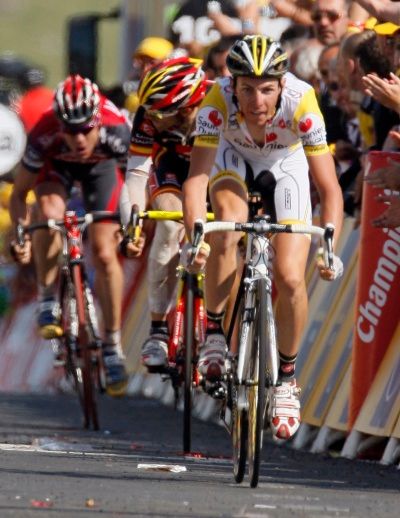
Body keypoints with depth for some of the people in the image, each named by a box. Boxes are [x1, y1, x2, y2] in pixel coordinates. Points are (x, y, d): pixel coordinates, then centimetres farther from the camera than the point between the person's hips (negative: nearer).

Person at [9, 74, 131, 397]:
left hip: (101, 166, 0)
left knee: (105, 254, -8)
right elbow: (19, 193, -24)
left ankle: (113, 346, 6)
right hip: (57, 165, 0)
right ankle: (48, 306, -16)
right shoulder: (44, 137, -38)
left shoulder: (117, 131, -39)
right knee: (50, 213, -33)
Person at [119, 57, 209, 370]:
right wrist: (132, 226, -48)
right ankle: (159, 330, -21)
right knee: (171, 225, -27)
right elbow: (137, 173, -33)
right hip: (174, 167, 1)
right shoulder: (150, 117, -31)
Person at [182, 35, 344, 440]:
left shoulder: (301, 104, -37)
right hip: (232, 158, 0)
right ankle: (214, 331, -13)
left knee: (290, 279, -12)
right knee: (228, 225, -33)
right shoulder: (218, 102, -36)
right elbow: (196, 178, -39)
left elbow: (329, 187, -34)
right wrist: (195, 237, -55)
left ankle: (286, 376, 11)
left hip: (285, 167, 0)